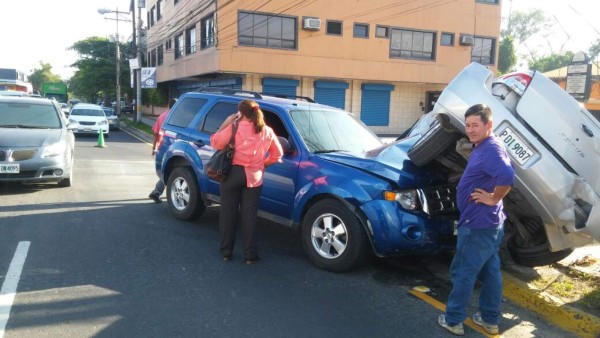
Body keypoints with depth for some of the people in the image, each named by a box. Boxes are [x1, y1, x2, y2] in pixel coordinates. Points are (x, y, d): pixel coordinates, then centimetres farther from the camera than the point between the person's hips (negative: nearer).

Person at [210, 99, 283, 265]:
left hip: (232, 173, -2)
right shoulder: (267, 131, 5)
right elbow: (278, 153, 13)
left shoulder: (235, 128, -8)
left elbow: (215, 142, -5)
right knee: (249, 215, 6)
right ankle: (250, 254, 8)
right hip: (253, 177, 2)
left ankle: (226, 251, 15)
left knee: (228, 212, 8)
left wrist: (225, 124, 3)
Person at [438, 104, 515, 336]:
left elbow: (507, 176, -36)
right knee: (490, 271, 16)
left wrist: (493, 199, -23)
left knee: (463, 272, 1)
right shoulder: (482, 148, 12)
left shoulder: (491, 149, -20)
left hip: (478, 223, -10)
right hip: (489, 223, 10)